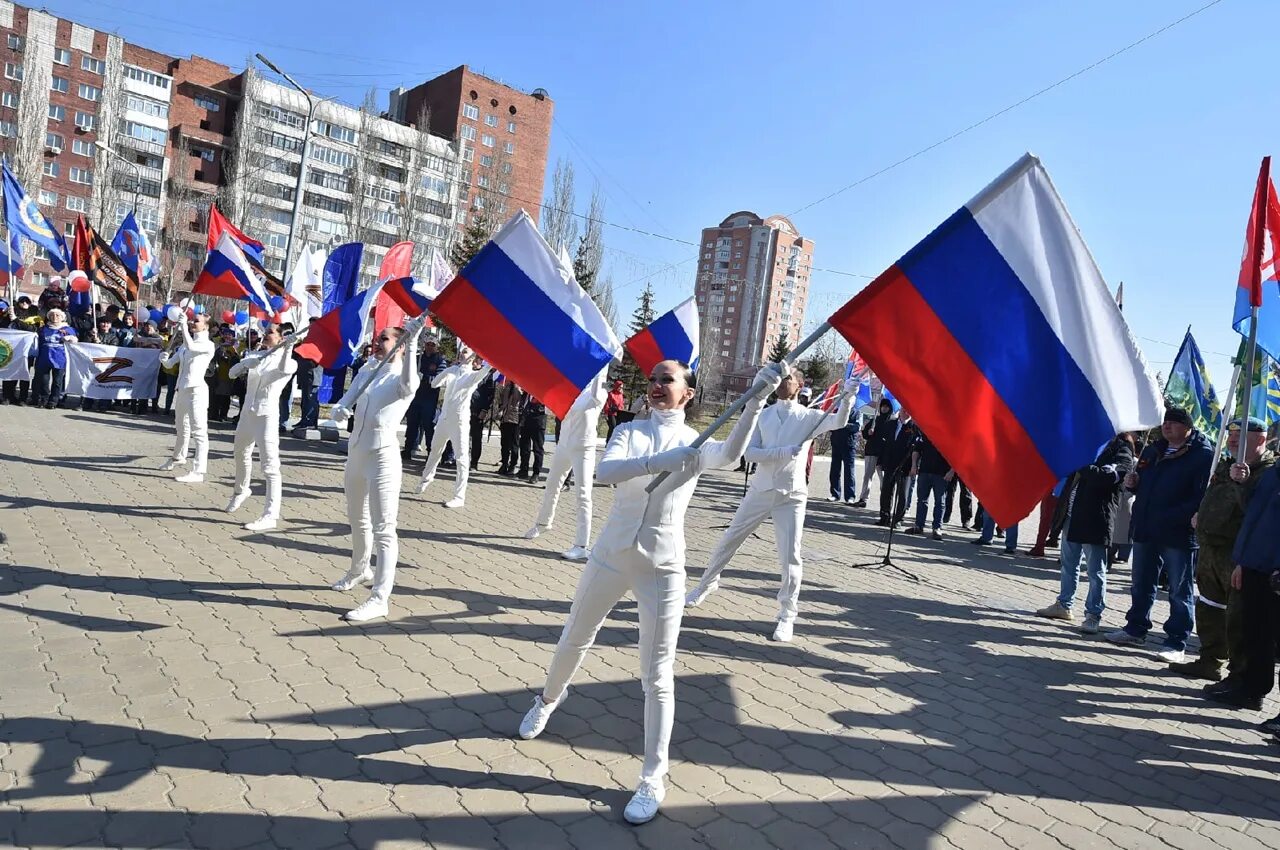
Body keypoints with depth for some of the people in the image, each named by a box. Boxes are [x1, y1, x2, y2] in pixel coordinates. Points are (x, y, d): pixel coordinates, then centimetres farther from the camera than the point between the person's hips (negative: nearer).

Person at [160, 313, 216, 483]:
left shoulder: (208, 345, -6)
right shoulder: (185, 344, 15)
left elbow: (190, 346, -26)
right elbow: (170, 363, 14)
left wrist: (183, 325, -17)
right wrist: (164, 358, -9)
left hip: (196, 390, -8)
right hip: (183, 389, 8)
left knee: (198, 431, -10)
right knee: (182, 428, 25)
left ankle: (198, 472, -12)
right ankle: (178, 456, 47)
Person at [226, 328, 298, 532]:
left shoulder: (288, 361, -7)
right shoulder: (254, 355, 9)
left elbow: (284, 370, -31)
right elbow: (232, 373, -1)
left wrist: (289, 347, -36)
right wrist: (246, 363, -20)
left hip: (267, 415, -7)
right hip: (247, 412, 7)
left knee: (270, 466, -13)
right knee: (241, 455, 25)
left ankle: (270, 516, -15)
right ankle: (240, 491, 52)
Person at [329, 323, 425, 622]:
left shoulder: (402, 377, -10)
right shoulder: (366, 372, 12)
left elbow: (409, 386, -35)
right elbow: (344, 403, 8)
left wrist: (412, 342, -43)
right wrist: (339, 410, -16)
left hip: (384, 456, -8)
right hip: (356, 452, 8)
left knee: (383, 529, -9)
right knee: (358, 520, 24)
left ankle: (380, 598, -9)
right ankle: (359, 571, 45)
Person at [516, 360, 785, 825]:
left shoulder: (696, 442, -2)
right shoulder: (628, 431, 0)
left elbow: (730, 456, -27)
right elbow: (604, 472, -21)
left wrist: (756, 399, -39)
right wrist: (658, 462, -36)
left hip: (663, 568, -2)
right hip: (610, 555, 2)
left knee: (657, 677, -1)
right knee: (573, 641, 21)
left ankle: (653, 781, 12)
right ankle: (548, 700, 51)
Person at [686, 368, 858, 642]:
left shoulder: (808, 417, -2)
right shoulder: (763, 415, 4)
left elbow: (839, 421, -21)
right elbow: (749, 453, -6)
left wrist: (847, 396, -39)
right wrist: (784, 452, -20)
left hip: (791, 496, -3)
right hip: (760, 491, 3)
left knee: (790, 558, -6)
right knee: (728, 541, 13)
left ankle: (787, 615, 9)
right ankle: (707, 584, 35)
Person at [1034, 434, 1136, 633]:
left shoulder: (1122, 453, -6)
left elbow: (1107, 475, -25)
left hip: (1095, 519, -8)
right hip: (1073, 513, 8)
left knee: (1095, 569, 0)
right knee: (1068, 562, 17)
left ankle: (1094, 615, 7)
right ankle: (1064, 604, 28)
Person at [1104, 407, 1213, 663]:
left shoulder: (1203, 455, -9)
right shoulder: (1153, 451, 14)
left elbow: (1203, 497, -17)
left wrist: (1174, 517, -26)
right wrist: (1133, 483, 5)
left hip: (1179, 534, -7)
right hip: (1145, 530, 7)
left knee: (1180, 592, 3)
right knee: (1141, 585, 17)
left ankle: (1176, 644, 9)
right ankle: (1135, 629, 30)